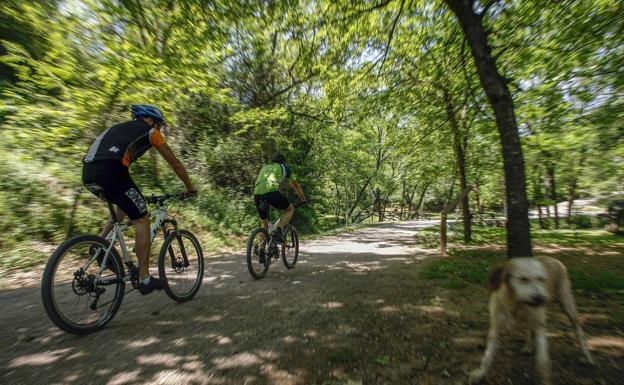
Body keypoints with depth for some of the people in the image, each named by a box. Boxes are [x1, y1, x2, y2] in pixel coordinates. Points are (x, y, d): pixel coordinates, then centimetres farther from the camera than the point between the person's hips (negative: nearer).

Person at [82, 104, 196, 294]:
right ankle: (145, 280, 7)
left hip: (88, 173, 8)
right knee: (142, 221, 2)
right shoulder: (149, 132, 14)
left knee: (125, 205, 32)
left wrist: (136, 195, 45)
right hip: (109, 171, -8)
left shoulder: (119, 128, 34)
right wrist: (190, 187, 27)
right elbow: (175, 163, 15)